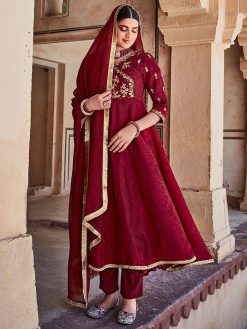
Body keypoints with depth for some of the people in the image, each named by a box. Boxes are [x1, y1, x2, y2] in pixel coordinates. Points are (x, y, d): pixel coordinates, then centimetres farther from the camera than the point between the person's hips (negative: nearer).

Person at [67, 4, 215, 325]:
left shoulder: (145, 62, 6)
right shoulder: (92, 62, 12)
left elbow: (162, 106, 1)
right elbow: (77, 105, 14)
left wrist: (134, 128, -14)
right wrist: (89, 105, -9)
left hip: (134, 146, -2)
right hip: (99, 150, 3)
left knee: (134, 217, -5)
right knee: (103, 217, 2)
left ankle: (131, 297, 6)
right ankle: (110, 292, 14)